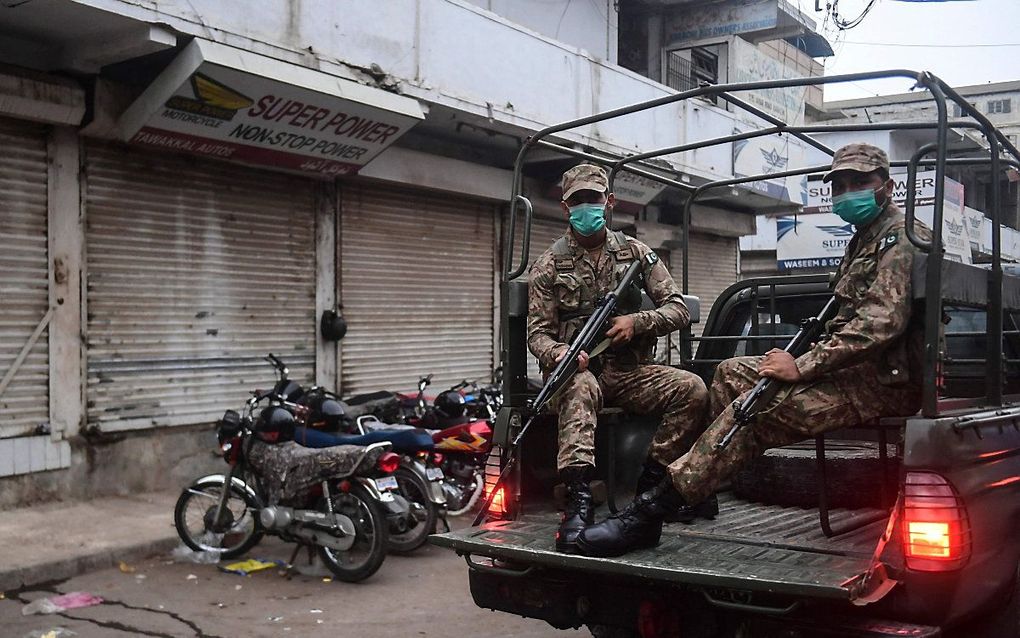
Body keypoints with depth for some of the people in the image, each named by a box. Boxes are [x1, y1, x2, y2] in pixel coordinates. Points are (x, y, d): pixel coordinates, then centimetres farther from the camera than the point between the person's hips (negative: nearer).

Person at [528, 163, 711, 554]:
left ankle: (651, 480, -12)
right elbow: (537, 334, 0)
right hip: (579, 370, -3)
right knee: (579, 390, -40)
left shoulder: (635, 253, 11)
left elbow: (678, 309, 7)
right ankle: (579, 499, -49)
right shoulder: (549, 265, 5)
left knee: (692, 389, -23)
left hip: (628, 371, 3)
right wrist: (561, 355, -24)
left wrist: (636, 321, -12)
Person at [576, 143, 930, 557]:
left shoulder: (901, 240, -11)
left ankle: (648, 512, -26)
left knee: (755, 413, -26)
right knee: (731, 373, 6)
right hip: (859, 369, 11)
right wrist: (808, 358, 6)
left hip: (884, 383, -11)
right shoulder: (865, 241, 22)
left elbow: (880, 324, -24)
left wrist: (803, 367, -24)